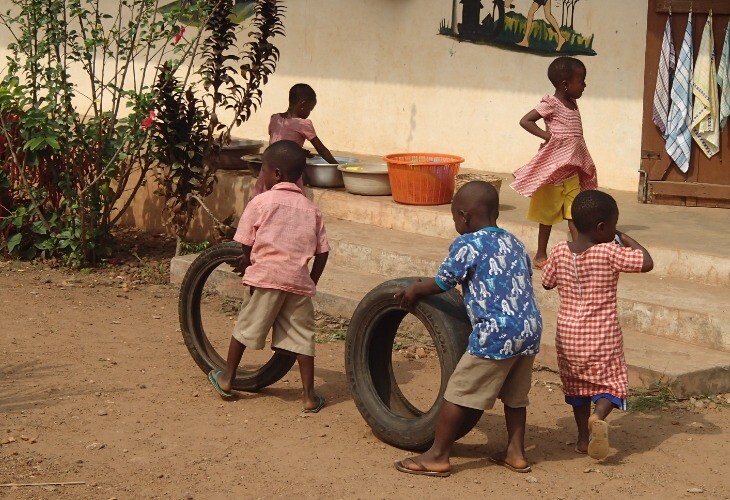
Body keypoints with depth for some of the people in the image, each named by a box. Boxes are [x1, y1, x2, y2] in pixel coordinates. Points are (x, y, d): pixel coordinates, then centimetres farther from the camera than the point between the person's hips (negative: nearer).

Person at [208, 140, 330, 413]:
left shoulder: (261, 202, -1)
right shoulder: (311, 209, 11)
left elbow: (245, 243, 1)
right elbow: (322, 252, 9)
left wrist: (246, 261, 22)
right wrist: (311, 282, 20)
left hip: (266, 276, -3)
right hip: (299, 281, 3)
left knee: (245, 327, 13)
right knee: (301, 336, 9)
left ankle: (227, 379, 26)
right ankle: (309, 395, 7)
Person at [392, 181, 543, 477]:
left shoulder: (467, 245, -5)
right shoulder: (515, 243, 16)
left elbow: (443, 284, 2)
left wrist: (414, 290, 21)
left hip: (496, 334, -7)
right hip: (530, 330, 7)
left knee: (458, 394, 3)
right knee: (515, 396, 22)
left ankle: (438, 456, 9)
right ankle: (516, 453, 28)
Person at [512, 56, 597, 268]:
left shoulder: (573, 104, 10)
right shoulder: (551, 104, -13)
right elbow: (525, 121, -16)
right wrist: (547, 135, -21)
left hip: (572, 170, 7)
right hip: (553, 169, -7)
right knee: (548, 213, 5)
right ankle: (541, 254, 16)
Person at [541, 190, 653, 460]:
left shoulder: (560, 251, -4)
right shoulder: (609, 253, -17)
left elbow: (547, 283, 9)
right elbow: (647, 263, -16)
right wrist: (627, 240, -4)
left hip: (568, 334, 4)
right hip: (603, 336, -4)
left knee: (577, 384, 20)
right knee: (612, 383, 10)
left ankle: (583, 437, 22)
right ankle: (599, 415, -19)